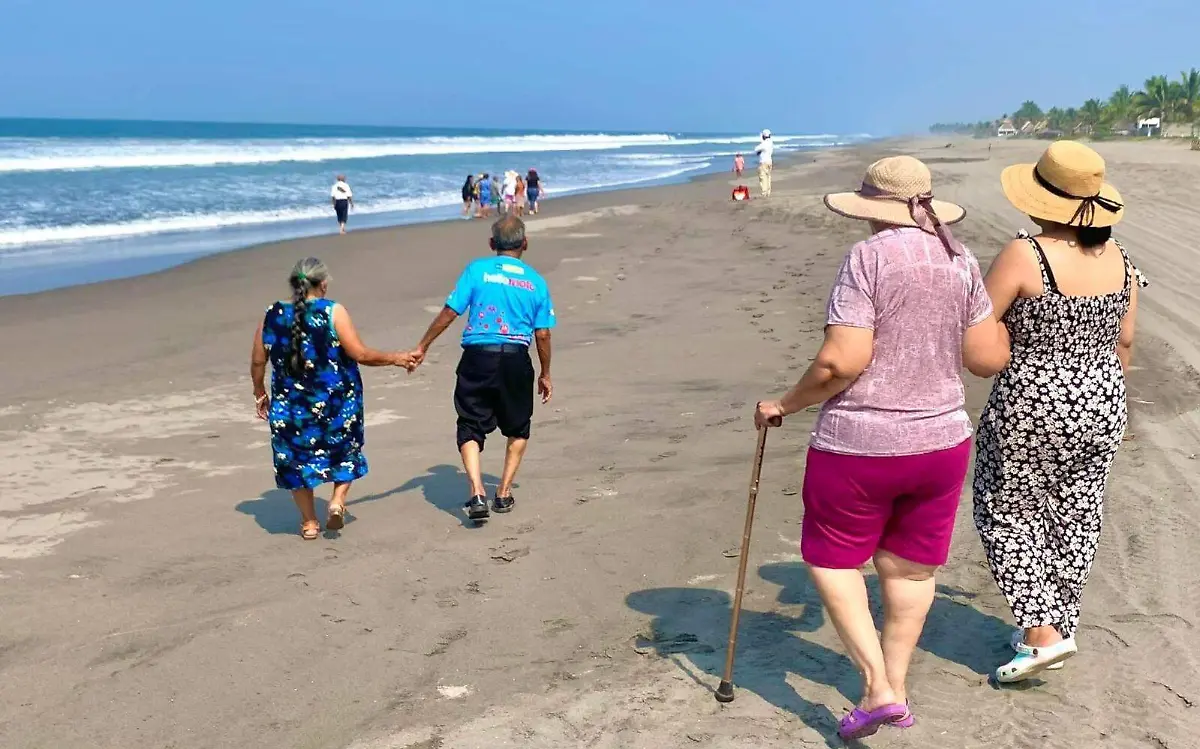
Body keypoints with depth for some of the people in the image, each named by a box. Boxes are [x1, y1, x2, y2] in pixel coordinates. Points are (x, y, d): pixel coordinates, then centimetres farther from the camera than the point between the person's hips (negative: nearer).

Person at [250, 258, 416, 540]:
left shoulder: (272, 316, 0)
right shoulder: (334, 312, -10)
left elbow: (257, 362, 5)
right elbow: (361, 354, -13)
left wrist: (260, 394, 21)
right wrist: (395, 358, 2)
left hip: (289, 403, 2)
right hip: (336, 400, -2)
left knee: (295, 456, 16)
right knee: (345, 448, 22)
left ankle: (309, 521, 19)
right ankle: (338, 499, 4)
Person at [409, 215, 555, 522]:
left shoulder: (477, 270, 1)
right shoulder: (536, 281, 6)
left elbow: (449, 313, -3)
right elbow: (542, 334, 5)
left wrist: (422, 347, 7)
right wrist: (545, 375, 17)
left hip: (477, 358, -1)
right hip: (516, 360, 1)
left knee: (471, 428, 7)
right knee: (517, 428, 21)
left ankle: (477, 492, -11)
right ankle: (504, 493, 20)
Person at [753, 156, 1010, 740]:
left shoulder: (869, 258, -14)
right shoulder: (961, 263, 2)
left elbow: (841, 362, -20)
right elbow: (988, 360, 5)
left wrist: (785, 404, -6)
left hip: (860, 444, -5)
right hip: (942, 438, 6)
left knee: (832, 557, 13)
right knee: (910, 568, 18)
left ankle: (878, 686, 5)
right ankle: (895, 687, 29)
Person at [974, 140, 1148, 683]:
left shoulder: (1024, 256, -20)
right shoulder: (1119, 259, -1)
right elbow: (1124, 342, 9)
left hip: (1031, 408, -6)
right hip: (1100, 406, 6)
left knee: (1008, 513, 11)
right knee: (1075, 518, 17)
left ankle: (1043, 632, 2)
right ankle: (1056, 627, 30)